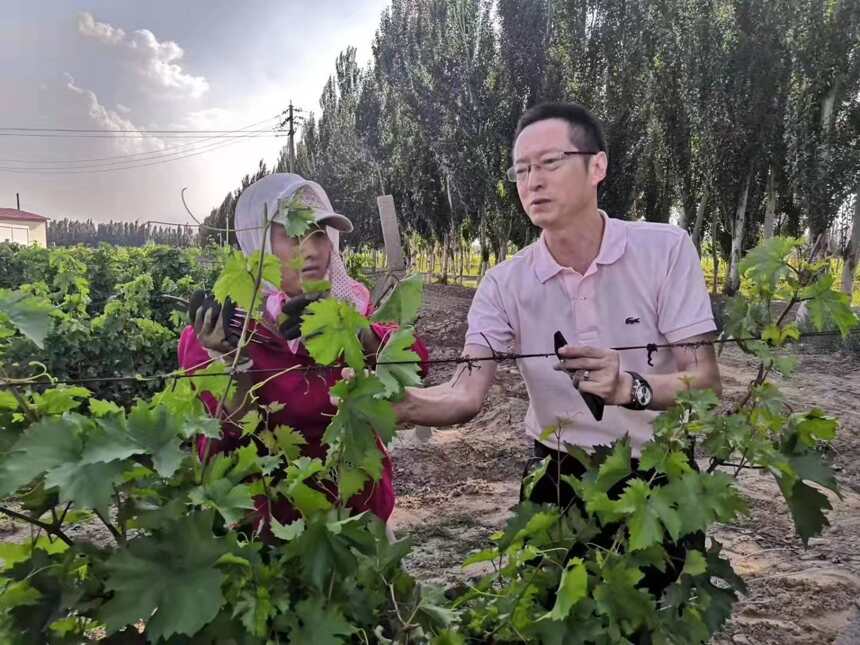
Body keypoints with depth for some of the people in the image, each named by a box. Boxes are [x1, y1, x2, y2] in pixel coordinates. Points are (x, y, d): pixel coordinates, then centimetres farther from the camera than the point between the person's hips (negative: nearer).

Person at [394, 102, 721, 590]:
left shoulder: (666, 249, -13)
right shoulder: (505, 284, -8)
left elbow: (706, 384, -16)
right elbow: (467, 395, -17)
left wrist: (628, 388, -35)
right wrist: (394, 401, -37)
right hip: (560, 482, 1)